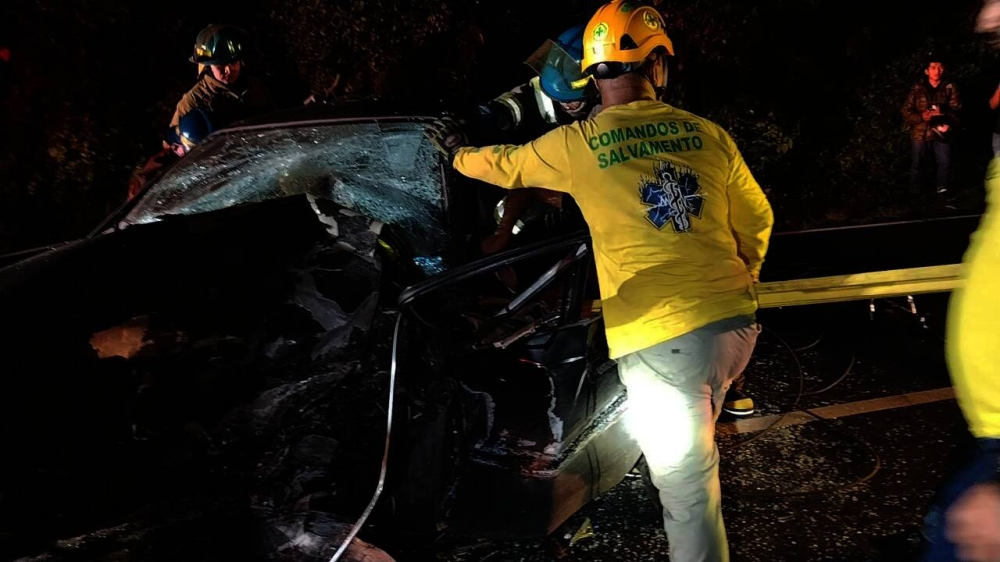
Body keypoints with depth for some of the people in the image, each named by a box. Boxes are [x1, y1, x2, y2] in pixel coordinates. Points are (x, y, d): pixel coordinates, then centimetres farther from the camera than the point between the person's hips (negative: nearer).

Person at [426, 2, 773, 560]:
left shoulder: (576, 144, -2)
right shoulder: (708, 134, 6)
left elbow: (504, 165, 18)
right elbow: (756, 220, 17)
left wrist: (457, 152, 40)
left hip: (661, 338, -5)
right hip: (736, 323, 5)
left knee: (687, 488, 5)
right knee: (692, 449, 30)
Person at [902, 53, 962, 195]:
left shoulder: (950, 88, 1)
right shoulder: (917, 89, 3)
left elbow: (957, 111, -3)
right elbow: (906, 111, 2)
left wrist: (943, 114, -23)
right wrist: (921, 117, -15)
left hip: (941, 133, -1)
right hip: (920, 133, 1)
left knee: (945, 164, -2)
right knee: (917, 165, 7)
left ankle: (942, 193, 17)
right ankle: (916, 194, 21)